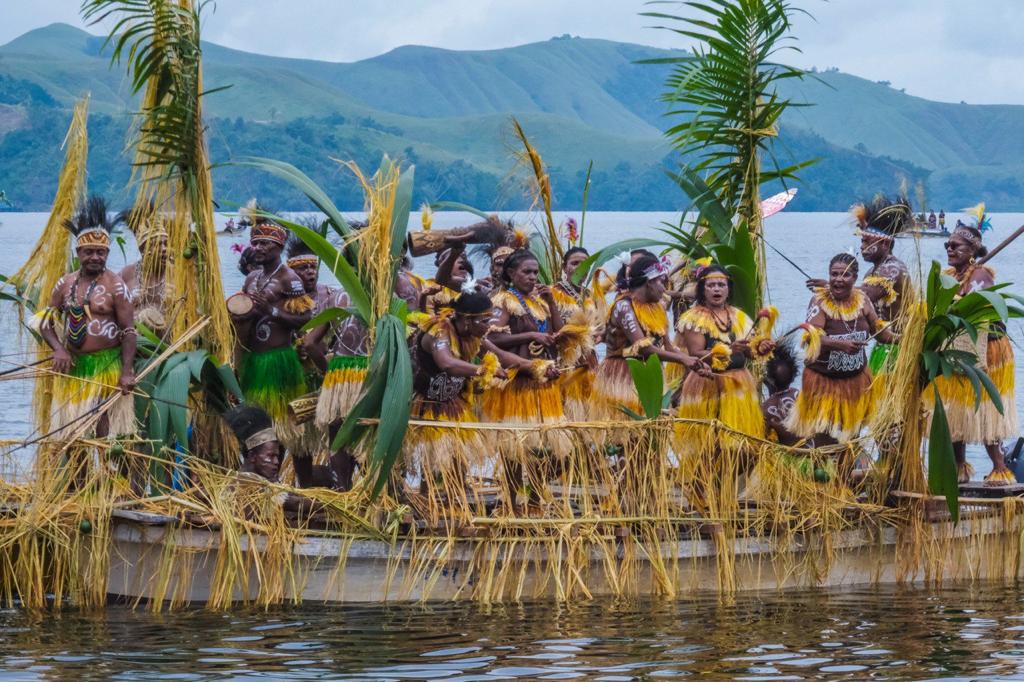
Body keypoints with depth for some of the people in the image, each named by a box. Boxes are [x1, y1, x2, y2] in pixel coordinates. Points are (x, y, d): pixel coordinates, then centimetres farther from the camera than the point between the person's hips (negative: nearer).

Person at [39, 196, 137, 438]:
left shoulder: (115, 286, -6)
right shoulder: (66, 284, 9)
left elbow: (129, 331, -9)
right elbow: (46, 322, 12)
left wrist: (127, 372, -18)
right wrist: (58, 349, -8)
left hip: (107, 365, -5)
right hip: (72, 366, 5)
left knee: (105, 430, -7)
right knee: (71, 429, 9)